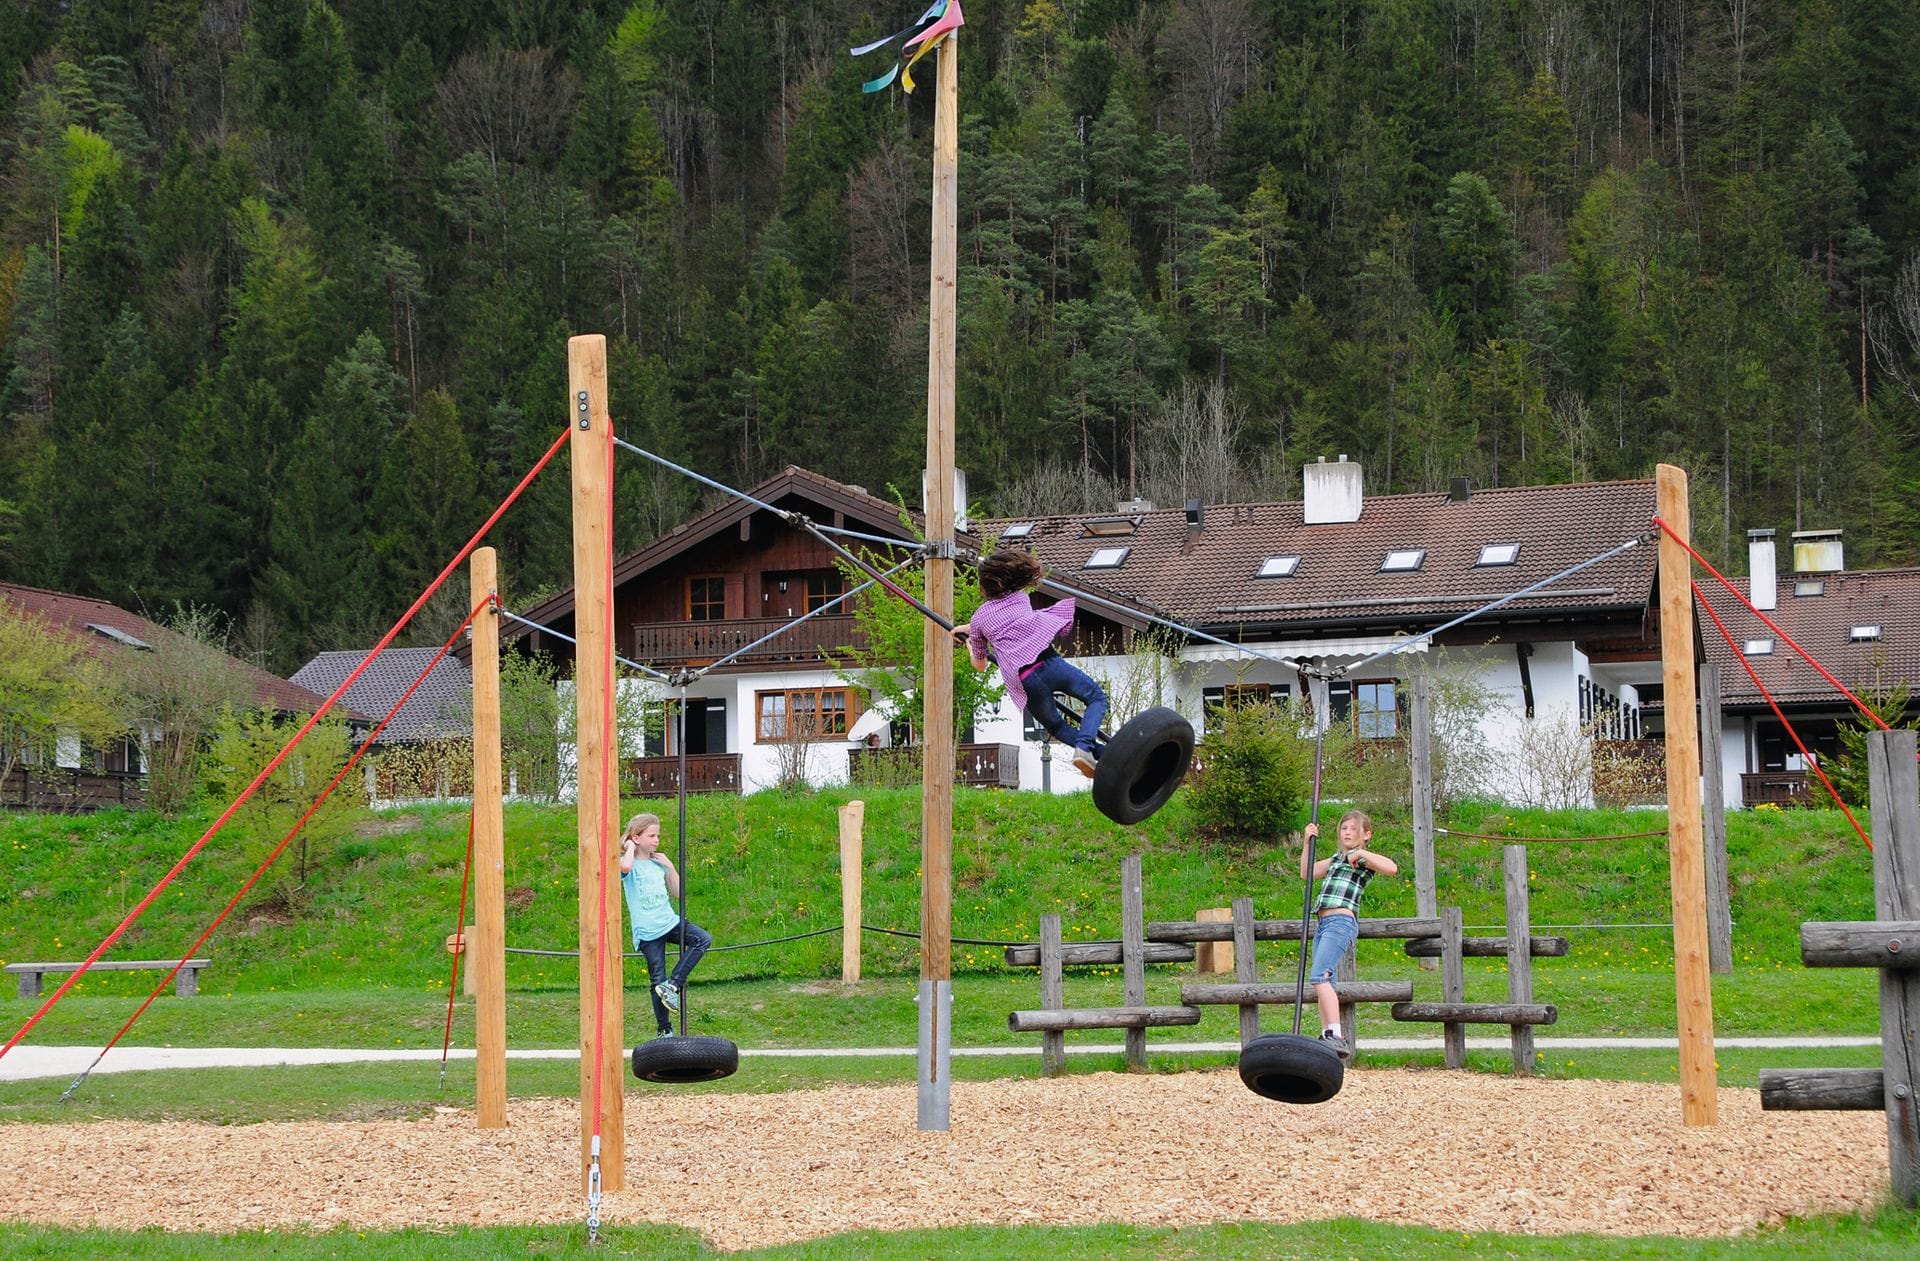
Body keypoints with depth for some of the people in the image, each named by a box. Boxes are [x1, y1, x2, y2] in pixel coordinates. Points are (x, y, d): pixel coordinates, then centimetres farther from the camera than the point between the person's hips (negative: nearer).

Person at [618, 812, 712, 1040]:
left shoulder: (658, 863, 14)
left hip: (670, 921, 5)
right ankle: (664, 1031, 9)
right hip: (647, 931, -5)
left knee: (703, 939, -18)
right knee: (657, 980, -2)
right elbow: (625, 867, -33)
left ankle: (672, 985, -15)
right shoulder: (629, 863, -4)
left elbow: (677, 892, 18)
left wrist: (669, 865, 9)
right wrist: (630, 848, -13)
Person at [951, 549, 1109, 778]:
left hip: (1022, 681, 0)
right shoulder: (1020, 598, 22)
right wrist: (969, 627, 56)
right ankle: (1085, 746, -15)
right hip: (1048, 663, 0)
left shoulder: (979, 619, 18)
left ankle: (1102, 755, 2)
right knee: (1097, 698, 12)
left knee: (1055, 726, 21)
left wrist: (969, 643, 50)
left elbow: (980, 665, 30)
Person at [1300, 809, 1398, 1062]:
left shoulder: (1363, 859, 2)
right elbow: (1307, 873, 27)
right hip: (1324, 924, 9)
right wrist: (1308, 843, 18)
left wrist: (1361, 853, -12)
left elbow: (1391, 868, -16)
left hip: (1342, 922, -9)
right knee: (1325, 983, 8)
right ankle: (1328, 1038, 12)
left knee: (1319, 976, -24)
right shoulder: (1336, 858, 25)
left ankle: (1336, 1036, -32)